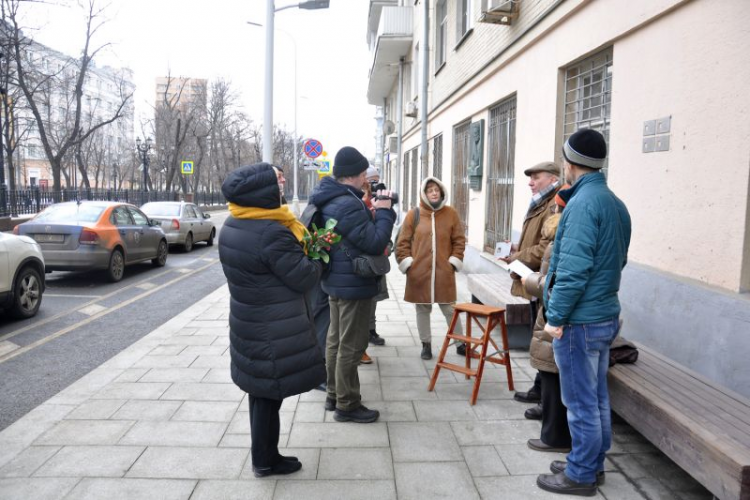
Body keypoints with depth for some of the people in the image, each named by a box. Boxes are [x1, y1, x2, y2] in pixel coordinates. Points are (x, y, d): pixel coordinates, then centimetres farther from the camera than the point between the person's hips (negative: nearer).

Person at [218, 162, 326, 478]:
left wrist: (298, 247, 0)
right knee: (270, 393, 7)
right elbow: (304, 279, -20)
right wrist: (317, 259, 0)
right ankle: (266, 461, 24)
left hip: (248, 322, 9)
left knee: (261, 391, 19)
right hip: (274, 330, -9)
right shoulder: (272, 234, -26)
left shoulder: (232, 226, 4)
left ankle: (263, 456, 34)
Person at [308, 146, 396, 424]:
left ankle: (334, 395, 32)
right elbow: (376, 243, -24)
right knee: (351, 345, 1)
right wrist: (384, 212, -14)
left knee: (336, 339, 18)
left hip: (336, 281, 11)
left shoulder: (330, 200, 8)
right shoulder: (348, 205, -25)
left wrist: (374, 210, 4)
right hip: (353, 284, -11)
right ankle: (347, 405, 13)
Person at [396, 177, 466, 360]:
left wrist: (454, 261, -1)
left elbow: (459, 240, 6)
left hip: (444, 272, 0)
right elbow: (403, 242, 3)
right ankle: (426, 344, 24)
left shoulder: (451, 214, 2)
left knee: (450, 309, 6)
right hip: (419, 272, 1)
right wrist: (407, 262, -3)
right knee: (422, 309, 10)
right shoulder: (414, 214, 0)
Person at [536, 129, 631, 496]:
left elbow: (574, 268, -24)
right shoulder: (614, 202, 10)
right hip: (605, 315, 9)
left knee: (581, 402, 4)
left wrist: (556, 317, -17)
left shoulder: (583, 203, -19)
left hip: (580, 320, -9)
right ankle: (592, 464, 33)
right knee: (597, 397, 19)